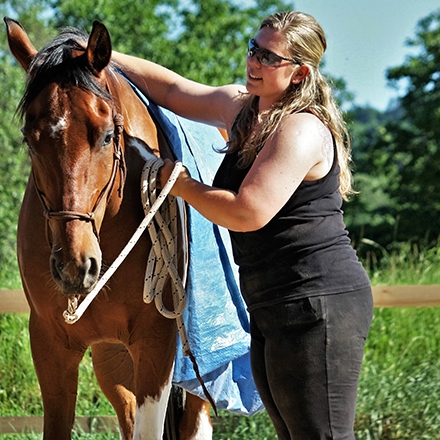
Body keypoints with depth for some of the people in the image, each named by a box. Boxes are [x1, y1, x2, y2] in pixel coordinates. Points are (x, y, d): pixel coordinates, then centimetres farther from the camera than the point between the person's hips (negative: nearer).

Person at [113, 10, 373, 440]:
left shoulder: (302, 130, -17)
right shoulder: (242, 107, 13)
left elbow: (248, 214, -23)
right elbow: (172, 89, 23)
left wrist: (180, 184, -9)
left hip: (318, 306, -10)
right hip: (269, 309, 10)